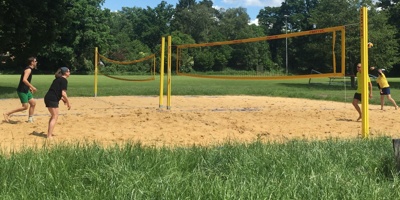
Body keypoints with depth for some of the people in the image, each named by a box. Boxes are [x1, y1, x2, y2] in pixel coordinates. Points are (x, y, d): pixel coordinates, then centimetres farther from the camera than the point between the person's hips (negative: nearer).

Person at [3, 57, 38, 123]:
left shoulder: (29, 69, 14)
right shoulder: (28, 69, -16)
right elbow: (24, 80, -29)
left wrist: (29, 87, 20)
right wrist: (32, 87, -25)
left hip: (25, 90, 10)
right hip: (22, 91, -10)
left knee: (33, 103, 10)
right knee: (25, 107, -7)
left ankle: (30, 119, 15)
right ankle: (7, 113, -1)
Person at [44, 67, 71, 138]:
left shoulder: (57, 79, 20)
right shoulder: (64, 80, -8)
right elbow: (63, 93, -15)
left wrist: (63, 99, 22)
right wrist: (68, 103, -5)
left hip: (48, 98, 9)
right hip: (53, 99, -9)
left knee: (53, 116, 22)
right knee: (55, 117, -6)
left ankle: (49, 133, 28)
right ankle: (49, 136, -11)